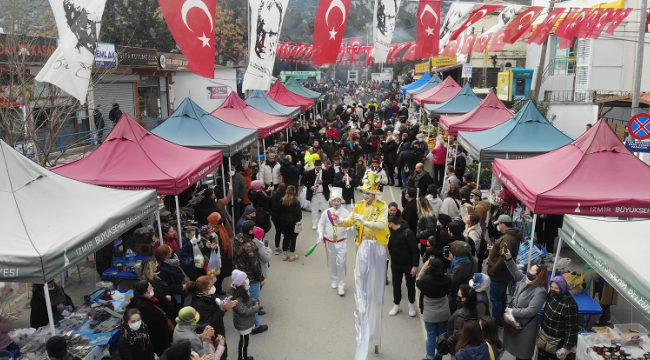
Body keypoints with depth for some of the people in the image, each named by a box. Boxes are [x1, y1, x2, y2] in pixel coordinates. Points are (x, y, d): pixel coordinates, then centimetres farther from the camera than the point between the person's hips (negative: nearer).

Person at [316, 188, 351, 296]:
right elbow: (321, 224, 4)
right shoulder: (326, 212, -5)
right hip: (329, 241, 2)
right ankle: (334, 280, 38)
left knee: (340, 263, -6)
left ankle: (341, 285, 5)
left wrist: (349, 227, -28)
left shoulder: (345, 212, -9)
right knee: (332, 262, 16)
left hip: (341, 242, -2)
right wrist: (320, 235, -5)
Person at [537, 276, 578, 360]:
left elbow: (572, 328, -22)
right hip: (544, 335, 7)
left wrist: (568, 347, -16)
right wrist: (541, 328, 19)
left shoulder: (569, 305, -29)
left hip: (557, 342, -7)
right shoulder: (552, 294, -7)